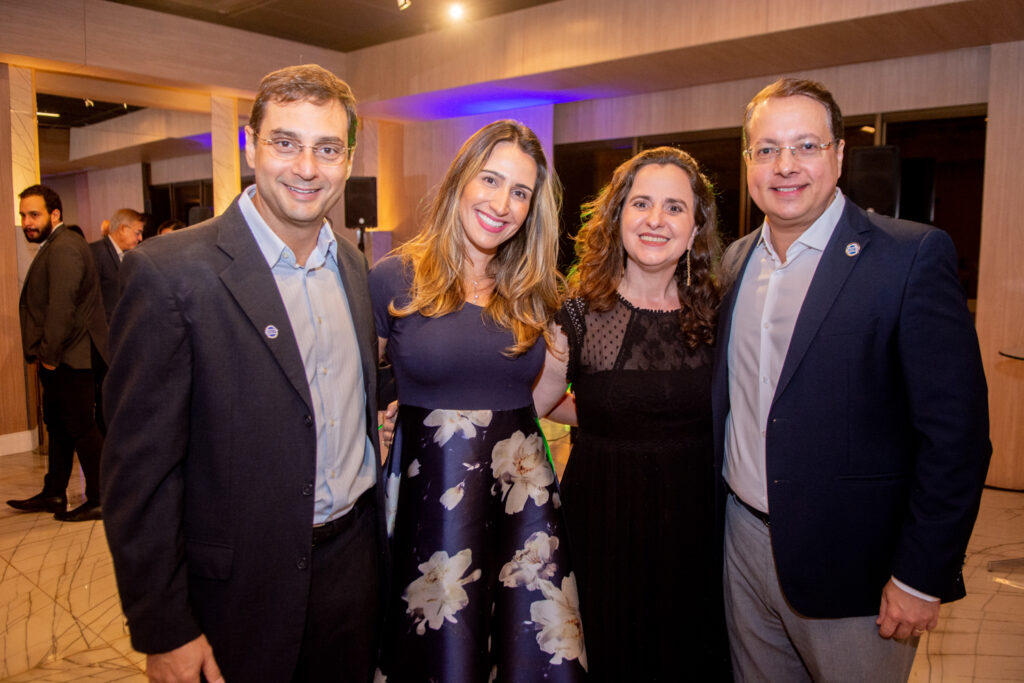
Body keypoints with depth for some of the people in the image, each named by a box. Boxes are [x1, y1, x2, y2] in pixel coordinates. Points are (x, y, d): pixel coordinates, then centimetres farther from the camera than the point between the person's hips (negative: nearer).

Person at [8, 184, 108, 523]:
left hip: (70, 357, -11)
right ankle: (53, 494, 29)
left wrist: (50, 354, -18)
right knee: (57, 425, 17)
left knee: (81, 427, -3)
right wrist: (45, 354, 15)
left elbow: (62, 307, -24)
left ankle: (101, 500, 6)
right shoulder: (53, 246, 17)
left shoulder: (64, 248, -17)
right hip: (59, 357, 11)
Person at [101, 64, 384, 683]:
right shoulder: (171, 273, -17)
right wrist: (163, 631, -12)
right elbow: (140, 467, -15)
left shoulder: (354, 265, 3)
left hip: (355, 560, 6)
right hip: (242, 590, -5)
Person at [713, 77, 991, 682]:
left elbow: (955, 431, -14)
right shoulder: (736, 260, 5)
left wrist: (921, 576, -14)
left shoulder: (913, 256, -13)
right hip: (745, 541, 5)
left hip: (850, 563, -5)